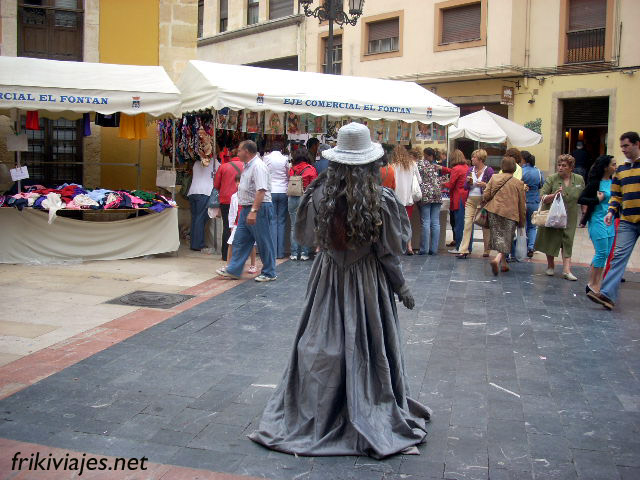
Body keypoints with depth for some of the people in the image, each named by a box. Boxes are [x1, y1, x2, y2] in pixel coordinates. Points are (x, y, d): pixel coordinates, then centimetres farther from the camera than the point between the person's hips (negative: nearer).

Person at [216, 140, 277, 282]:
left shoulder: (258, 166, -17)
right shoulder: (248, 166, 16)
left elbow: (261, 191, -26)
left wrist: (253, 211, -31)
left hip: (259, 208, -10)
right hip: (247, 209, 10)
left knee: (264, 242, 0)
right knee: (240, 240, 11)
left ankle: (269, 273, 10)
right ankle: (233, 270, 18)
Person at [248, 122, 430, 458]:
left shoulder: (320, 195, -9)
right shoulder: (382, 200, -15)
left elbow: (304, 234, 6)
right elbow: (389, 250, -10)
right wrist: (401, 287, 3)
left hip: (328, 278, 2)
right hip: (368, 279, -2)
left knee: (322, 347, 13)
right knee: (368, 348, 9)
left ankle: (313, 413, 24)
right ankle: (375, 418, 20)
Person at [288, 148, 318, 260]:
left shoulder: (291, 169, 3)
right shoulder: (311, 169, -4)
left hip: (292, 199, 3)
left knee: (294, 226, 8)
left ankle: (294, 253, 10)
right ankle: (304, 253, 4)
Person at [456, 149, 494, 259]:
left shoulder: (489, 171, -3)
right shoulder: (470, 170, 11)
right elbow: (465, 187, 14)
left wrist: (485, 185, -19)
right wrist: (469, 182, -7)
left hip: (483, 200, -4)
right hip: (470, 200, 4)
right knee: (467, 224, -6)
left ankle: (487, 250, 17)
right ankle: (463, 250, -8)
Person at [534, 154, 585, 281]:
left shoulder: (579, 180, 3)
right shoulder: (552, 179, -6)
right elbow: (543, 198, -9)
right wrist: (554, 195, -27)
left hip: (569, 218, 1)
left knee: (567, 241, -2)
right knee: (551, 240, 7)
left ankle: (566, 270, -4)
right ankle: (550, 266, 25)